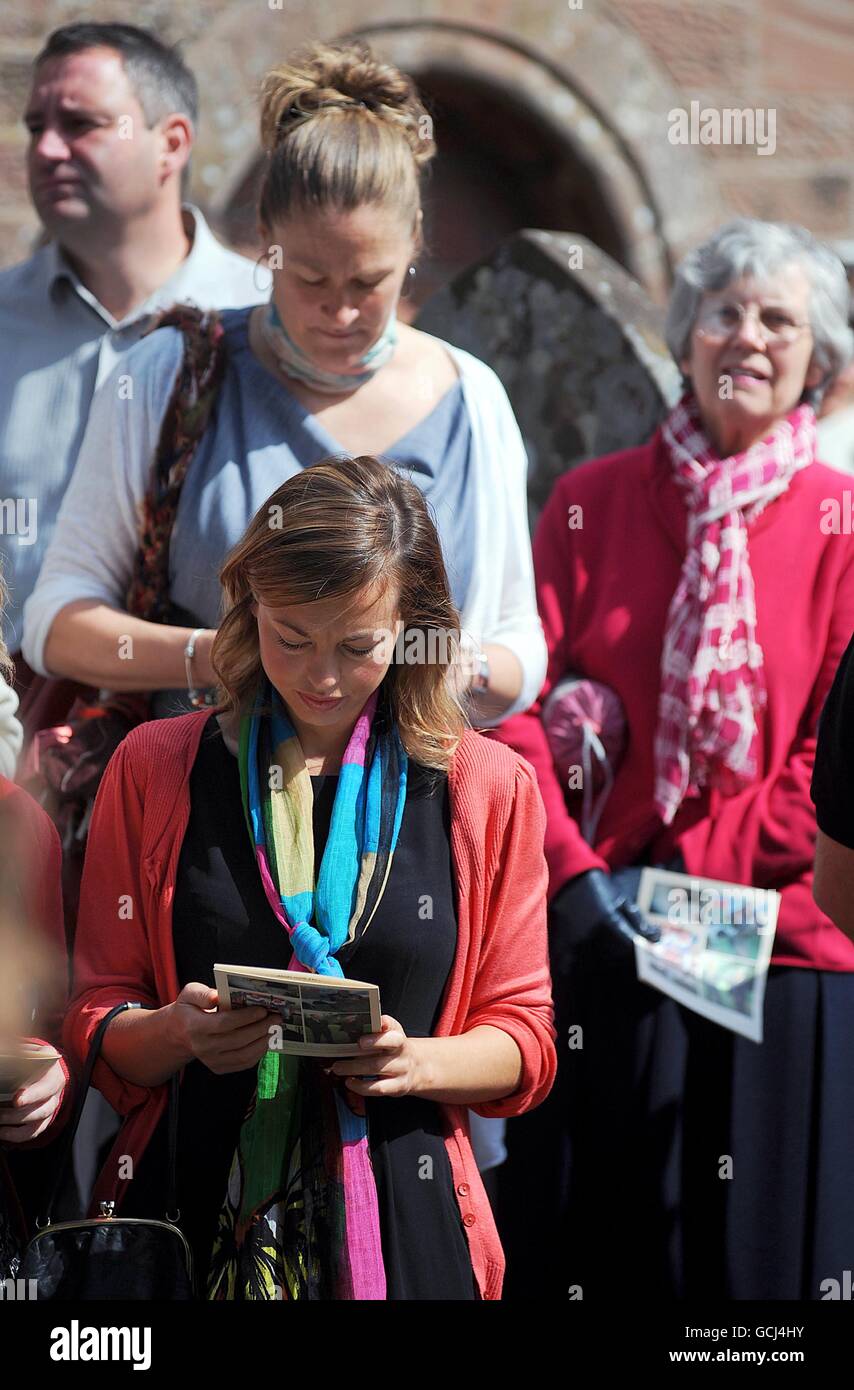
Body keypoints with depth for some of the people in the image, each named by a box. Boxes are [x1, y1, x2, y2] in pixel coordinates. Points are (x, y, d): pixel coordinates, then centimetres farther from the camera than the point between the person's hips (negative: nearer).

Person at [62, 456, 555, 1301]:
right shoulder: (155, 768, 3)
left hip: (395, 1223, 0)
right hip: (187, 1207, 0)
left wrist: (417, 1063, -16)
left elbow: (525, 1042, 5)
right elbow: (93, 1019, 5)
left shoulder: (488, 788, 3)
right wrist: (178, 1034, -16)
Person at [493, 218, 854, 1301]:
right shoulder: (594, 500, 5)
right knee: (590, 1236, 9)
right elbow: (520, 701, 0)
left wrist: (679, 872, -12)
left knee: (760, 1245, 6)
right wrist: (572, 874, -12)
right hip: (601, 938, 2)